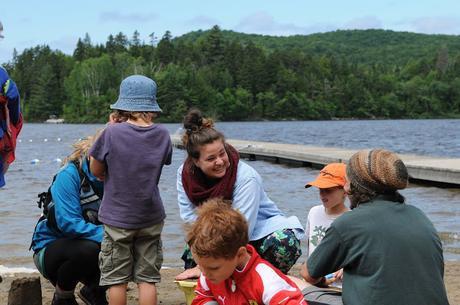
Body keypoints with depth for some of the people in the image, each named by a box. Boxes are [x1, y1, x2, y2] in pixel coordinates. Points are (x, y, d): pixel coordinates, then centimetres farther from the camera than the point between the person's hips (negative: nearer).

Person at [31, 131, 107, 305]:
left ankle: (94, 291, 12)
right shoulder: (70, 175, -21)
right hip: (49, 248, -6)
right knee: (87, 249, -36)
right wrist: (106, 234, -39)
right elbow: (68, 223, -31)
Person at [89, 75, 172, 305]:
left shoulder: (112, 133, -15)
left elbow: (96, 171, -4)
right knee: (147, 279, 8)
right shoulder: (162, 134, -6)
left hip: (117, 218, -2)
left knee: (117, 279, 8)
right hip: (150, 217, 3)